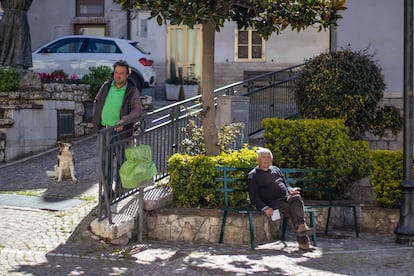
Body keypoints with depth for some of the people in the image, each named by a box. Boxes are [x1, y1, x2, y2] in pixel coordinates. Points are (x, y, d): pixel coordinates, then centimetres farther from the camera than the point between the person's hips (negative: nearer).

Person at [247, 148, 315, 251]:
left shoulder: (276, 169, 27)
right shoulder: (253, 175, 10)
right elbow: (254, 197, 2)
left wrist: (290, 190, 6)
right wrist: (265, 208, -15)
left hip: (286, 198, 4)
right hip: (272, 203, -4)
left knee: (296, 197, -30)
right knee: (286, 206, -34)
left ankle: (301, 226, -47)